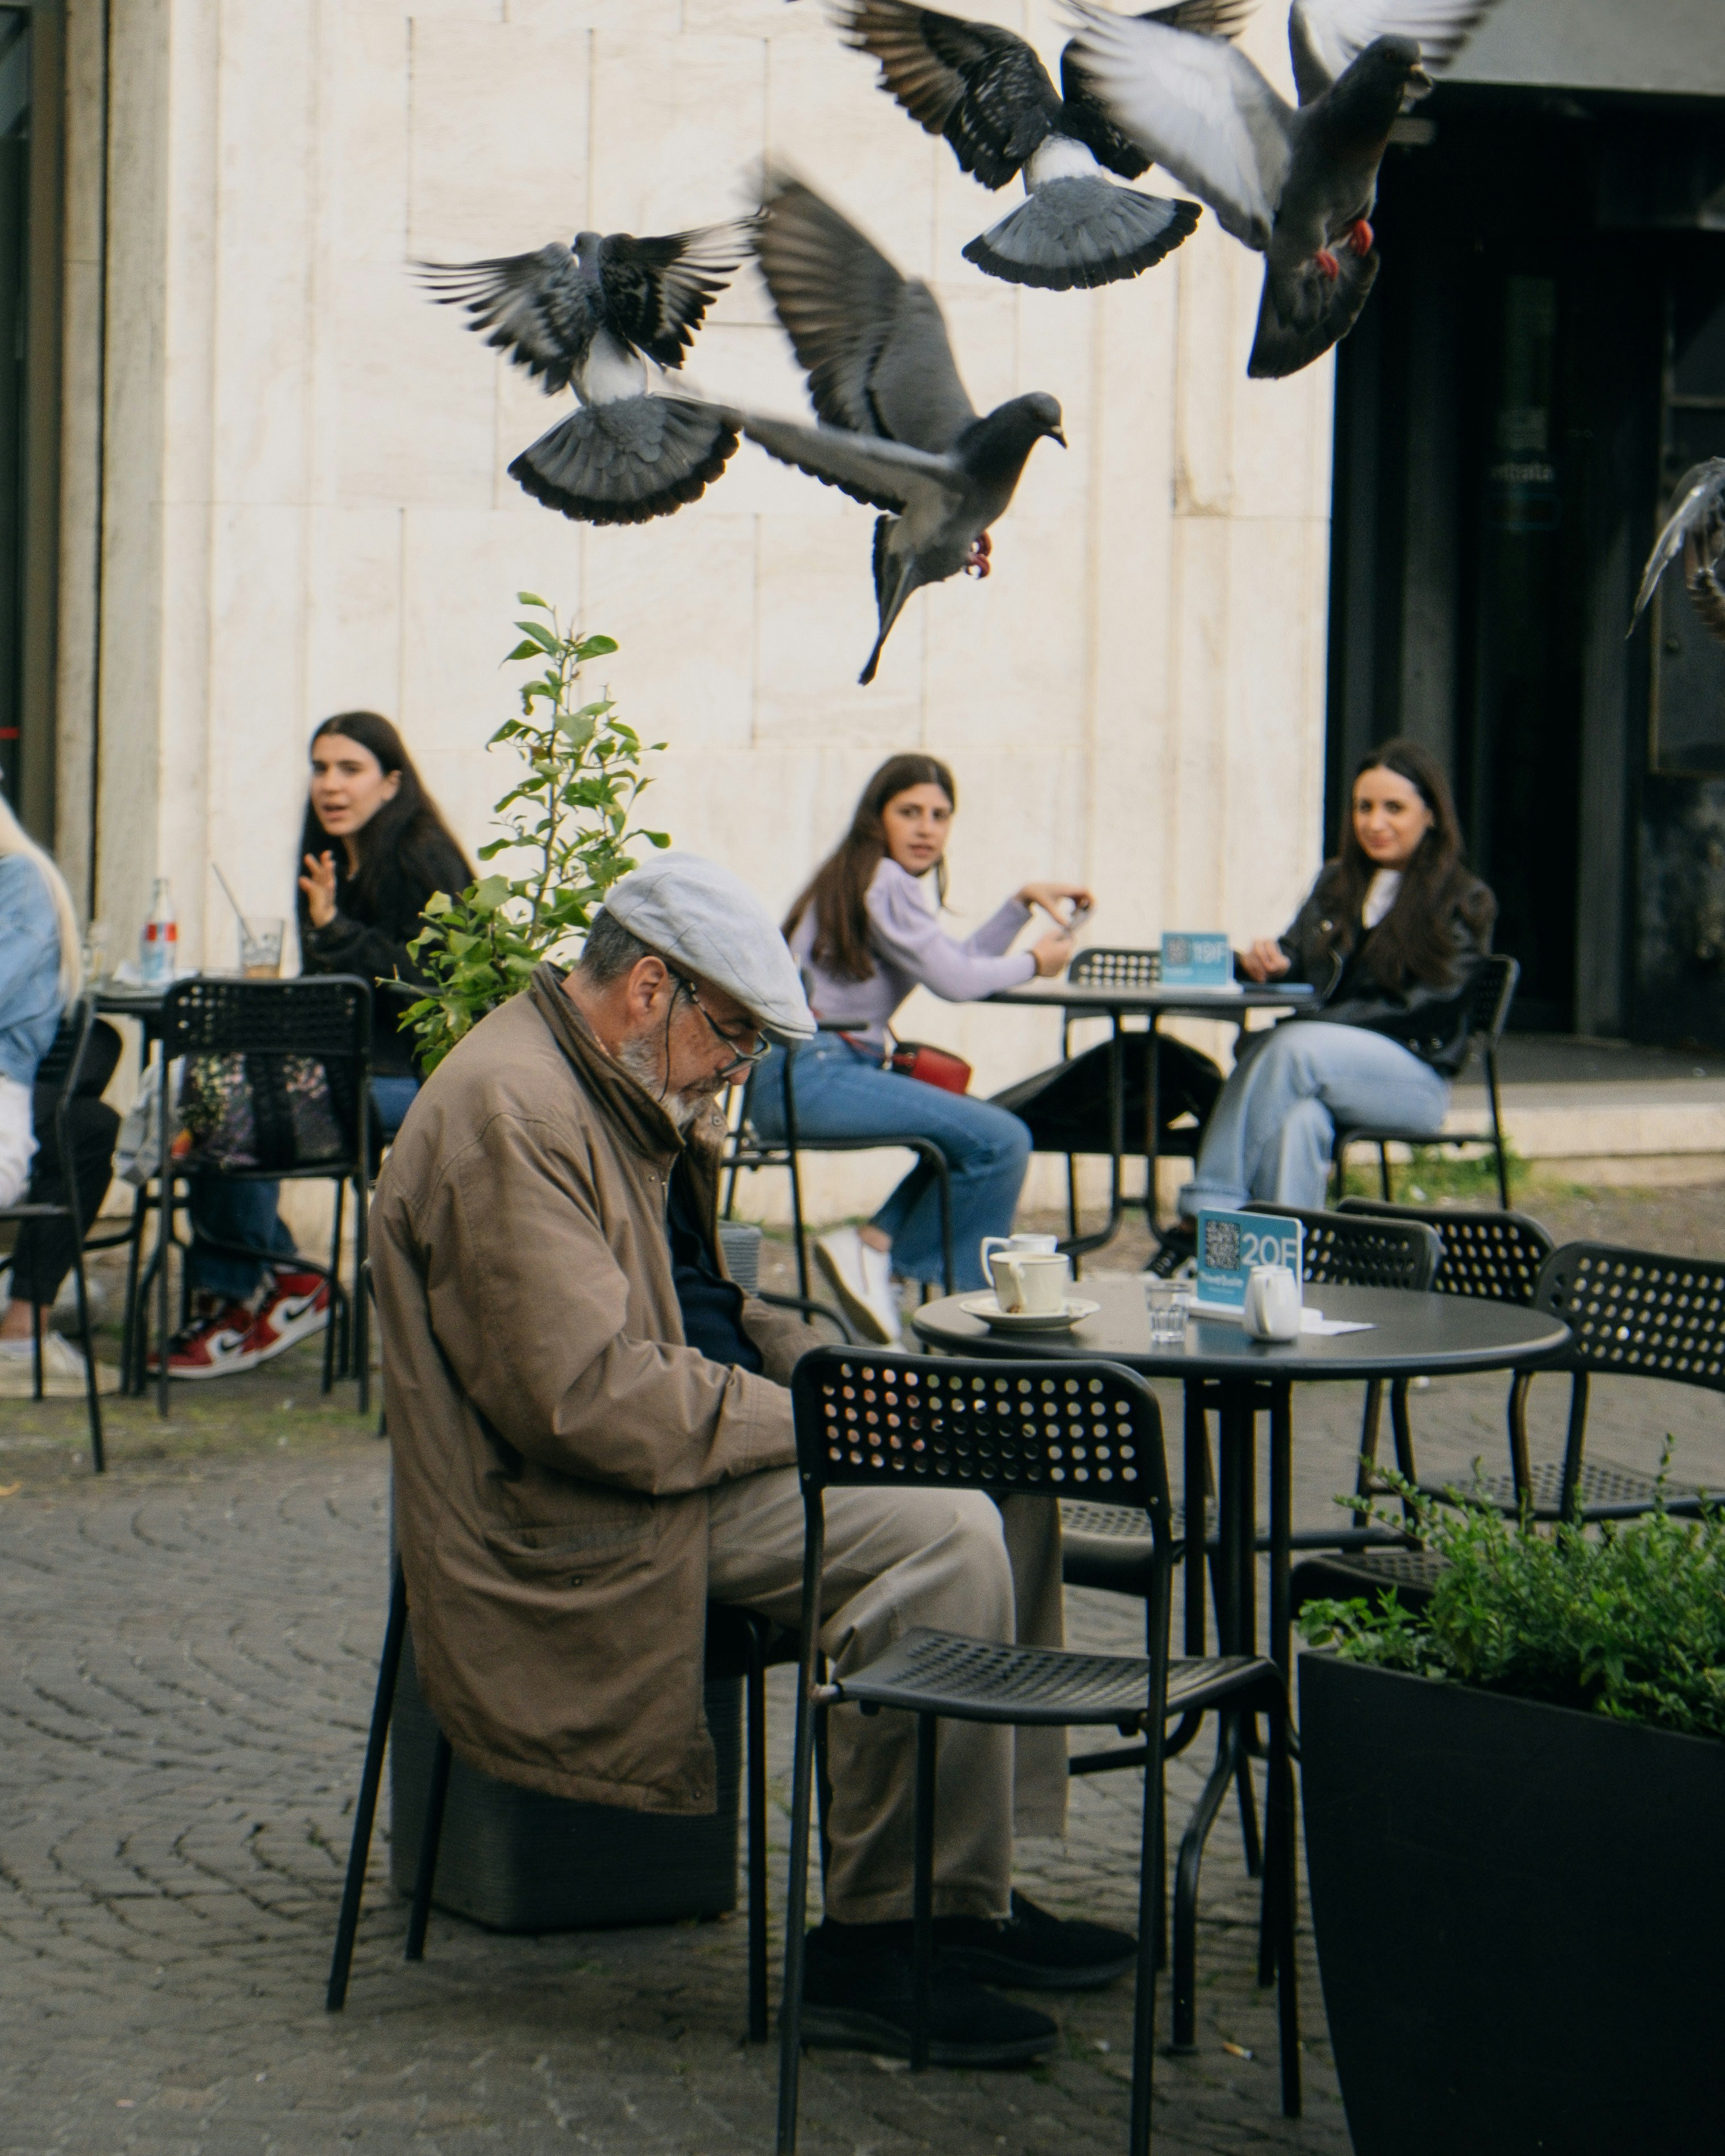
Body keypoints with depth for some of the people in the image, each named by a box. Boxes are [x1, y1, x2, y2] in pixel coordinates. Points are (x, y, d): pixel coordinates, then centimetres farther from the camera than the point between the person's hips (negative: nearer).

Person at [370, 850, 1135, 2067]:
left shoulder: (634, 1096, 16)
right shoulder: (509, 1114, -19)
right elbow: (590, 1395, -26)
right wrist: (805, 1419, -18)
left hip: (678, 1457, 11)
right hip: (581, 1515, -11)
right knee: (939, 1534, -23)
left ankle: (978, 1890, 4)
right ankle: (876, 1942, -17)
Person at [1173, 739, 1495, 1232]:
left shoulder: (1463, 902, 2)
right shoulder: (1337, 883, 21)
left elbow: (1419, 1010, -9)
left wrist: (1315, 1025, -20)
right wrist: (1266, 963, -9)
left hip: (1412, 1079, -4)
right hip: (1322, 1059, 4)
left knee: (1291, 1048, -34)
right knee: (1299, 1117, -35)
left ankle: (1211, 1206, -38)